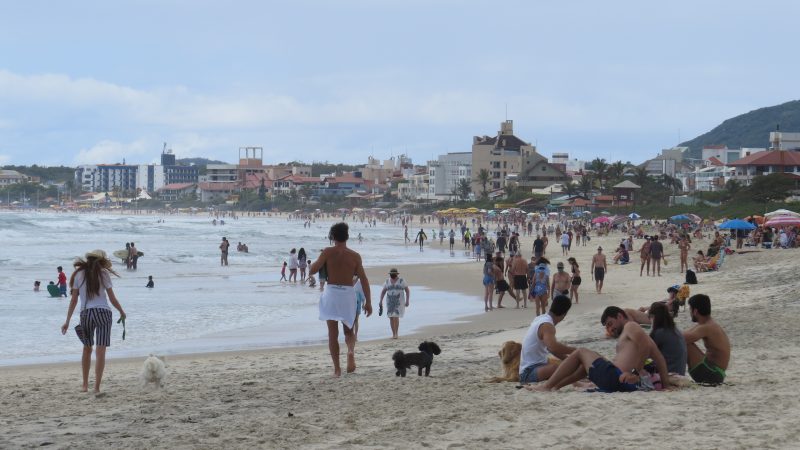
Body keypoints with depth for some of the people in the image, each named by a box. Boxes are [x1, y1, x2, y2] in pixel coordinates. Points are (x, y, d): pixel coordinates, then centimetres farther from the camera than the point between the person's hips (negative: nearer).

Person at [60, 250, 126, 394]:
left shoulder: (79, 274, 6)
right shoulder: (103, 274, 0)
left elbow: (74, 300, 4)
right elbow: (112, 299, 0)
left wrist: (67, 321, 8)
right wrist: (122, 312, 17)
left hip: (85, 313, 3)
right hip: (103, 312, -3)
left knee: (87, 349, 20)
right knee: (100, 352, -5)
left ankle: (85, 385, 26)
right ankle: (97, 387, -13)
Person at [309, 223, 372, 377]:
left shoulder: (328, 252, -4)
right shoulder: (355, 256, 1)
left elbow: (312, 271, -8)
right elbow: (364, 279, -1)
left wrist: (317, 262, 14)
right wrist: (368, 302, 3)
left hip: (331, 293, -1)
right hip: (348, 294, 1)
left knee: (333, 333, 6)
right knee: (348, 331, 17)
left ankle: (337, 368, -1)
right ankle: (351, 351, -14)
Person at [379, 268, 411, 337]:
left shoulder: (402, 281, -4)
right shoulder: (387, 282, 6)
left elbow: (407, 291, -2)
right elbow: (383, 292, 11)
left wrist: (407, 301, -11)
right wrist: (381, 301, 1)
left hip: (399, 302, -4)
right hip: (390, 302, 4)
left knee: (396, 317, -14)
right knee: (391, 318, 1)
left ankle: (396, 334, -6)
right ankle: (394, 334, 10)